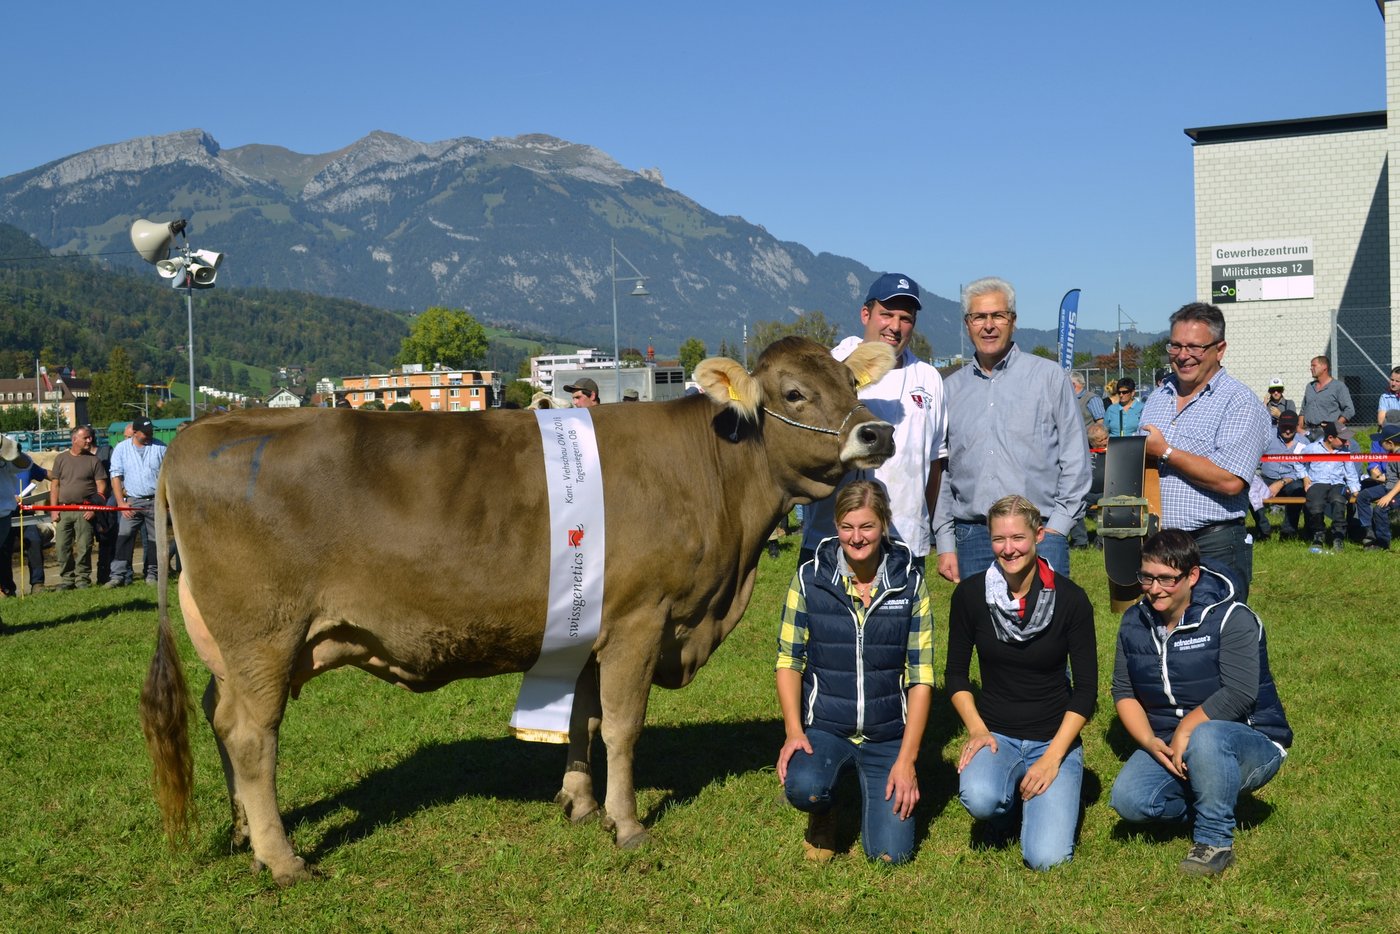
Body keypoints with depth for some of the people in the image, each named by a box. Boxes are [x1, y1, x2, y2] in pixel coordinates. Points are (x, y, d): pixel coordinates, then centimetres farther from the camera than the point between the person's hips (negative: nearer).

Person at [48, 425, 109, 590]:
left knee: (84, 547, -4)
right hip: (63, 510, 2)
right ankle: (66, 579, 11)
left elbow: (101, 487, 2)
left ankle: (83, 579, 4)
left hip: (84, 511, -2)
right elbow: (54, 485, 10)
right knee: (62, 547, 1)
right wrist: (54, 509, 0)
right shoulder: (61, 459, 11)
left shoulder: (93, 460, 5)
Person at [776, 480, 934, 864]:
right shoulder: (810, 578, -4)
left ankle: (874, 786, 23)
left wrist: (906, 759, -10)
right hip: (823, 728, 0)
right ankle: (822, 816, 7)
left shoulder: (910, 583, -4)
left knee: (890, 853, -11)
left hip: (888, 735, 0)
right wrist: (793, 730, -16)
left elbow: (921, 675, -4)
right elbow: (789, 660, -1)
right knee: (802, 787, -33)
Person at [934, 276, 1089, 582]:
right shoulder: (951, 389, 13)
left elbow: (1076, 459, 4)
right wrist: (945, 543, 8)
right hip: (971, 535, 3)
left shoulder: (1049, 376, 5)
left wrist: (1058, 525, -4)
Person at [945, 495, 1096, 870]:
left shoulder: (1070, 599, -9)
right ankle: (1008, 803, 5)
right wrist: (976, 728, -11)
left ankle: (1034, 797, 14)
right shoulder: (970, 594, -5)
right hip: (996, 734, 1)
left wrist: (1053, 756, -14)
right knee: (979, 798, -33)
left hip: (1055, 737, -1)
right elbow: (956, 672, 5)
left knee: (1047, 857, -20)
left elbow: (1086, 687, -6)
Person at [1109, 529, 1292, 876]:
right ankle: (1215, 807, 6)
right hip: (1169, 746, 5)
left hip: (1252, 745, -5)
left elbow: (1238, 694, -24)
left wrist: (1185, 732, -24)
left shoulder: (1232, 619, -14)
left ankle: (1215, 841, -19)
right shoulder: (1135, 622, 4)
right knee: (1127, 799, -22)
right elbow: (1123, 691, 3)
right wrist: (1150, 742, -13)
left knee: (1205, 738, -40)